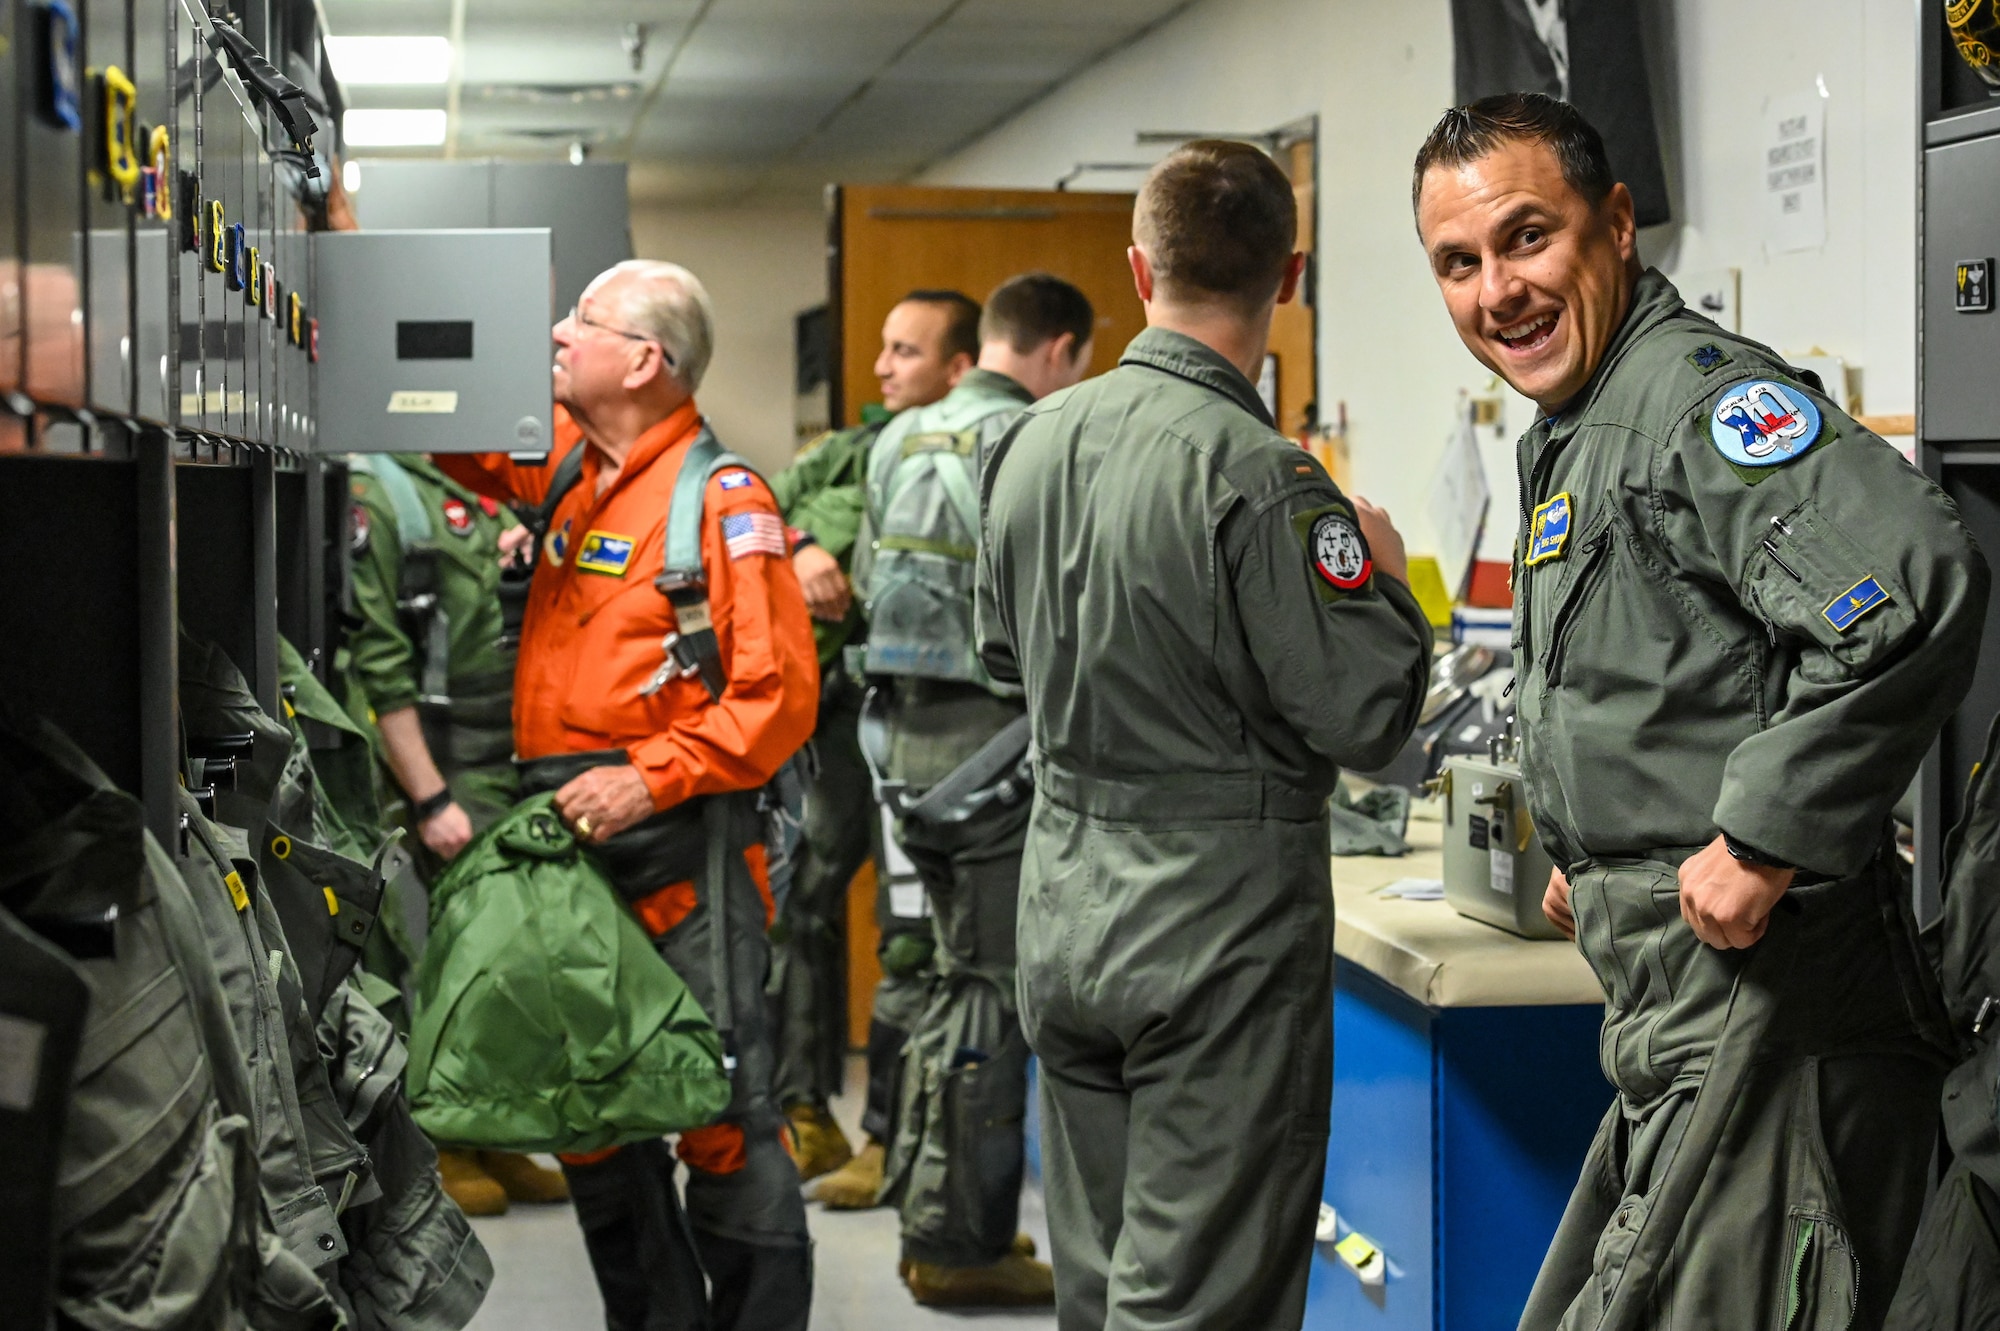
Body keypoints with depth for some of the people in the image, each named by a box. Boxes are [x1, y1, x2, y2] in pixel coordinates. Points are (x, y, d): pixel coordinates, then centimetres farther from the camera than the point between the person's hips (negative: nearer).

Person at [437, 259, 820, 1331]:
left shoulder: (724, 501, -10)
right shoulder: (571, 464, 11)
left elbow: (778, 696, -15)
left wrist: (649, 778, -21)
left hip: (677, 847, -8)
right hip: (565, 839, 8)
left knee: (718, 1107, -3)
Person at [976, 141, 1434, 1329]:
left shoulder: (1030, 443, 4)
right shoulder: (1262, 478, -20)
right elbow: (1367, 715, -19)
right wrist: (1384, 574, -2)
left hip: (1063, 909, 7)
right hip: (1220, 928, -7)